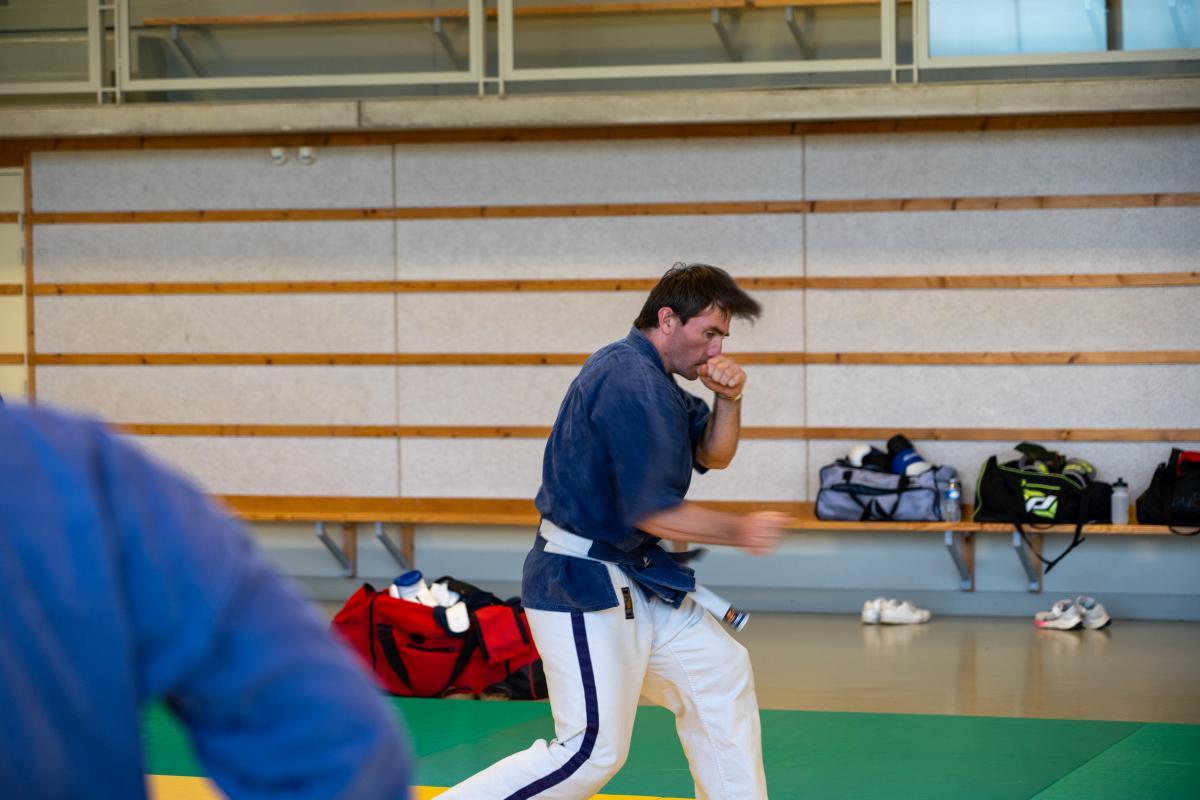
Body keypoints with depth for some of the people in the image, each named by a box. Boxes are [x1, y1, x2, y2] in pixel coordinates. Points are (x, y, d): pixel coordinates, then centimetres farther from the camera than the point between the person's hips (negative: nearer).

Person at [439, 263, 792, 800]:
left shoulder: (646, 374, 12)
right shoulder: (631, 384, -21)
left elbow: (712, 454, 19)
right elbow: (655, 512, -24)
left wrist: (728, 400, -2)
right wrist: (741, 532, -11)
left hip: (631, 583, 11)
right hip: (581, 588, -11)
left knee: (719, 675, 18)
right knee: (592, 750, -13)